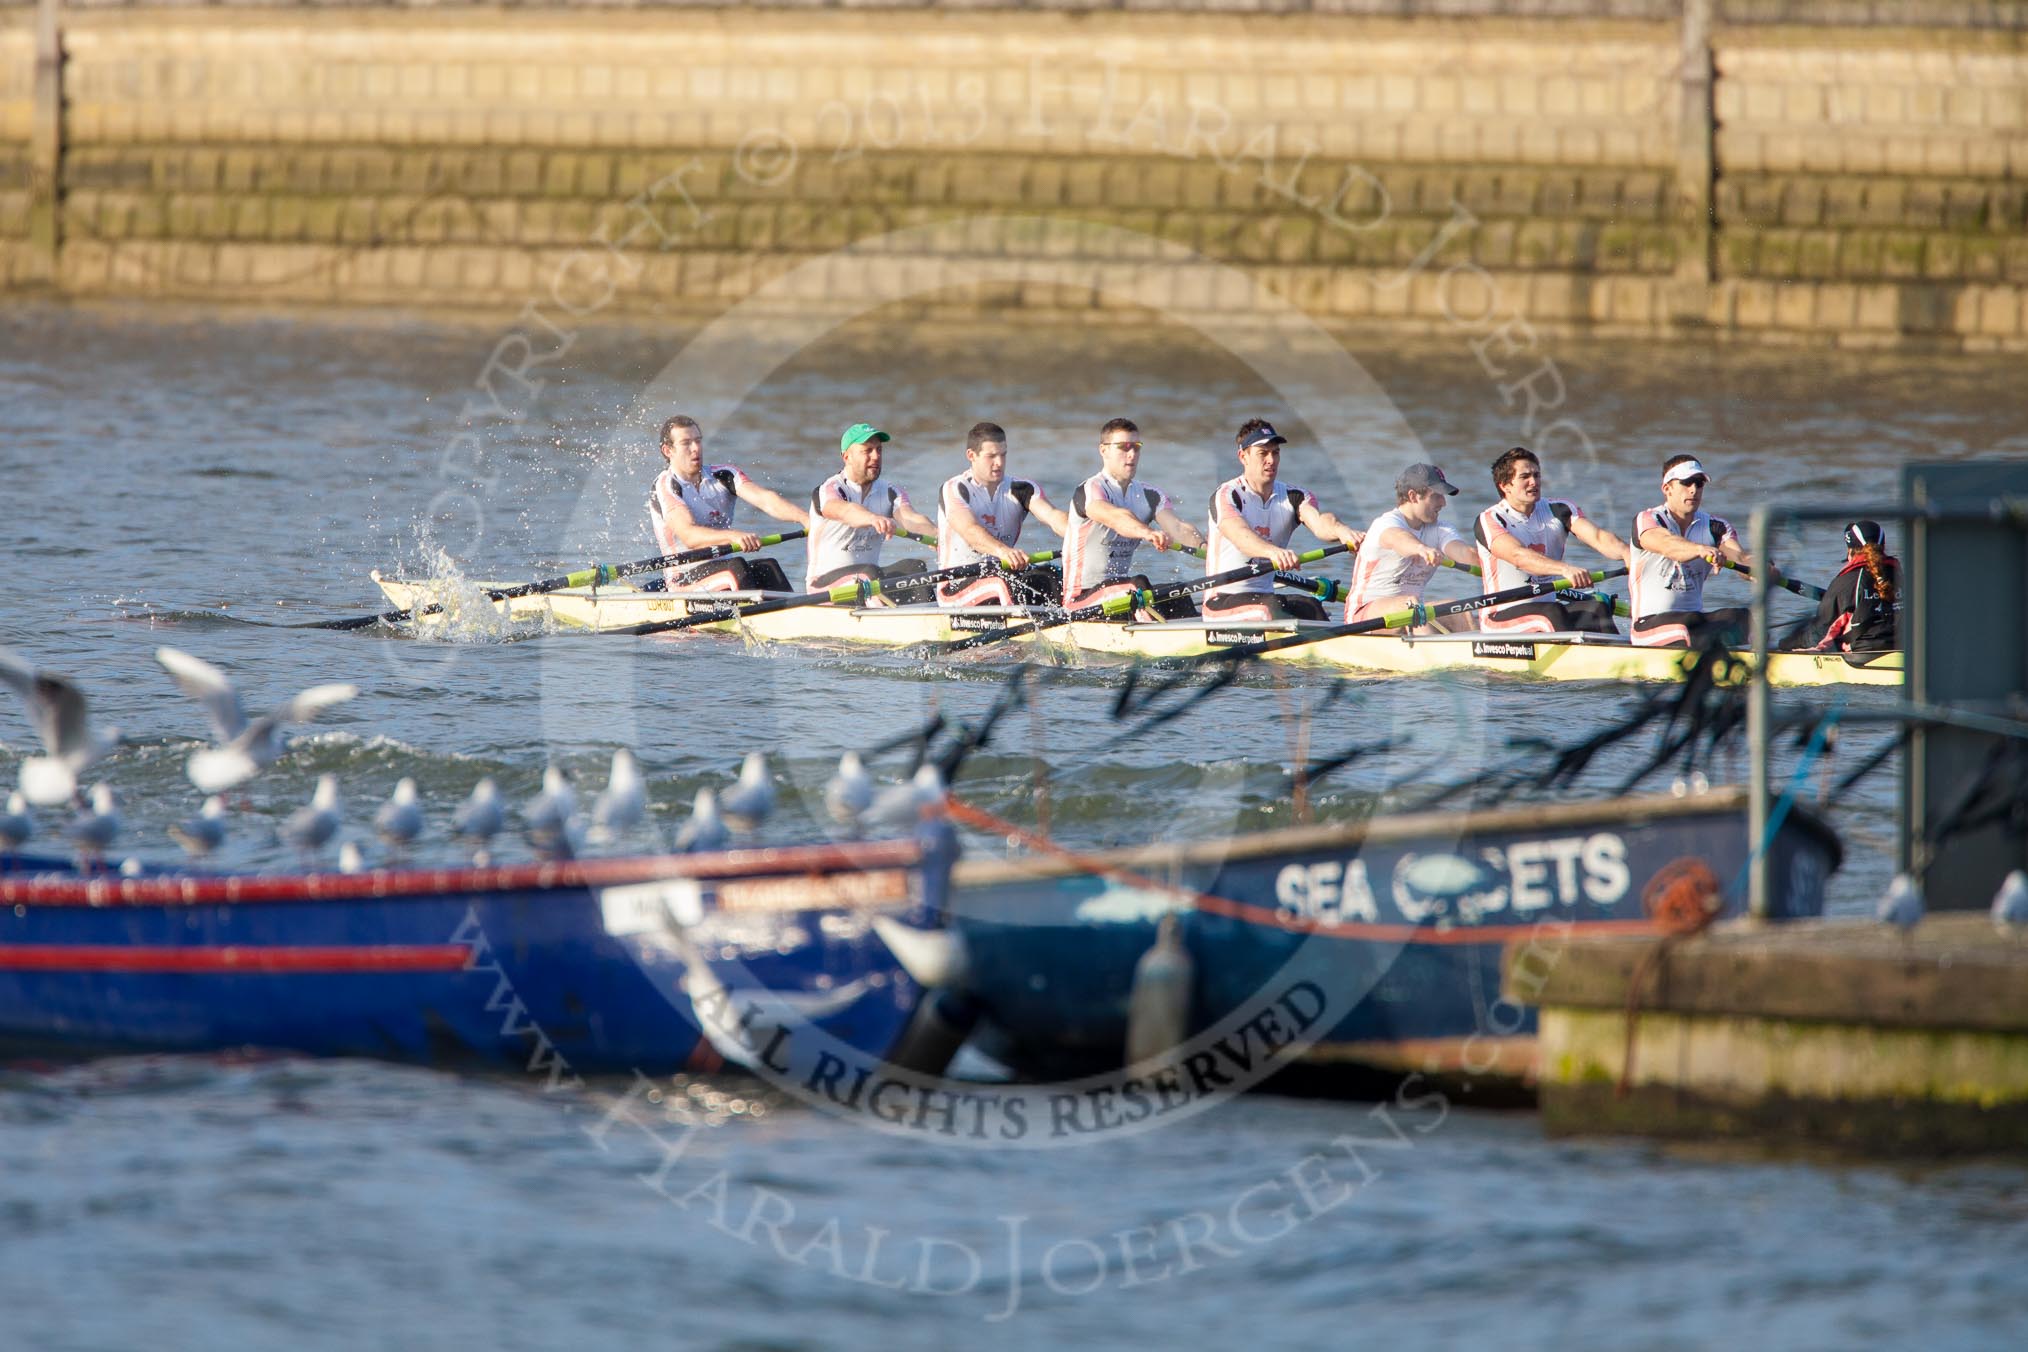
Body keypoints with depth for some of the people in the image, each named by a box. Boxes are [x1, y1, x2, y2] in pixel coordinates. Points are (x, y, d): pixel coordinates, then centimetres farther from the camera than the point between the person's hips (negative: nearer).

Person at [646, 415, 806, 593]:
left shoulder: (723, 476, 10)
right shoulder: (664, 486, -7)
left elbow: (765, 499, -7)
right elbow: (688, 536, -23)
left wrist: (804, 518, -25)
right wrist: (733, 536, -40)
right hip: (684, 581, -5)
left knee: (768, 569, -24)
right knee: (737, 567, -31)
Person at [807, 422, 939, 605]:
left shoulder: (889, 494, 10)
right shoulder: (828, 491, -8)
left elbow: (909, 517, -11)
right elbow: (844, 510, -33)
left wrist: (937, 533, -35)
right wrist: (874, 519, -56)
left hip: (867, 581, 5)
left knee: (914, 567, -20)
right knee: (870, 572, -33)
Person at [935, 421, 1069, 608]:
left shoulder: (1020, 489, 8)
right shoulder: (954, 489, -5)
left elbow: (1053, 516, -10)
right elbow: (970, 531, -25)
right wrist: (1003, 550, -45)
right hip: (957, 584, -4)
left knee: (1050, 576, -25)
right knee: (1005, 585, -35)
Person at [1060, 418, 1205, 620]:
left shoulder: (1149, 495, 12)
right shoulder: (1088, 491, -11)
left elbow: (1177, 526, -7)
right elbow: (1115, 517, -33)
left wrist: (1202, 545, -29)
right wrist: (1147, 533, -54)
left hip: (1121, 588, 7)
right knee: (1138, 584, -33)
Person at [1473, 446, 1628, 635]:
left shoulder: (1558, 511, 9)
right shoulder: (1488, 521, -7)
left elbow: (1597, 537, -7)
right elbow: (1519, 557, -26)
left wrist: (1627, 554, -29)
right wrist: (1565, 569, -42)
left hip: (1553, 604, 5)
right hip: (1503, 616, -5)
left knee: (1597, 608, -24)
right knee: (1553, 613, -34)